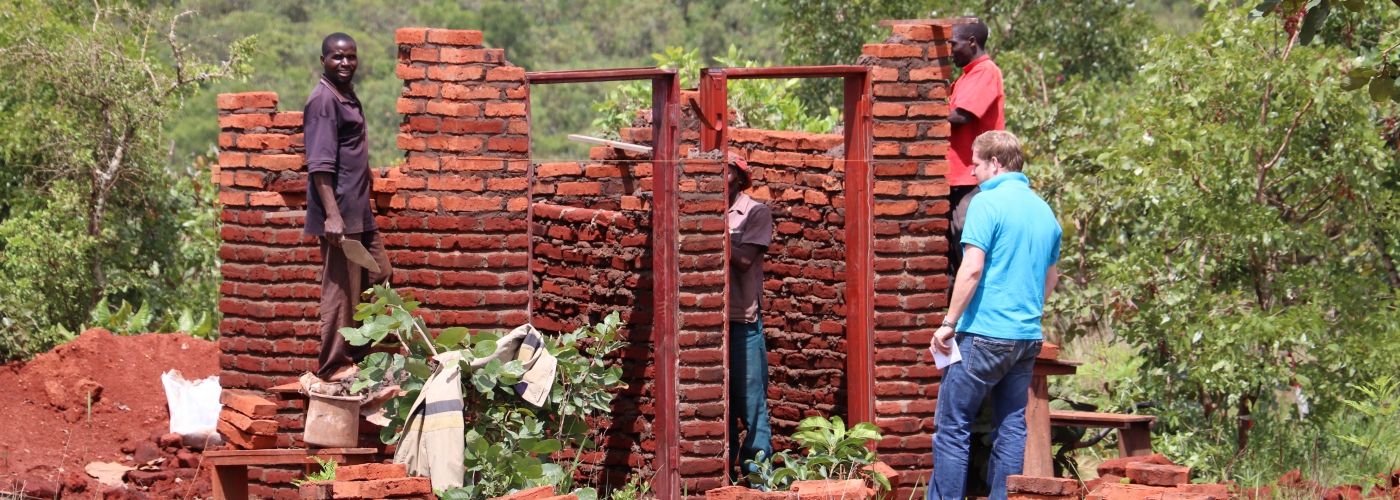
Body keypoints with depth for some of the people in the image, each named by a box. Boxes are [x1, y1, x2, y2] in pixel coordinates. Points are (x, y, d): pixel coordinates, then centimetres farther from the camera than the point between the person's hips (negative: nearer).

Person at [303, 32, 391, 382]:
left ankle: (358, 352, 25)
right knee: (341, 290, -4)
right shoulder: (323, 100, -16)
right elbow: (320, 165, -22)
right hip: (339, 213, -10)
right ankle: (334, 366, 5)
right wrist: (332, 215, -27)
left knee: (379, 274, 16)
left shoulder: (347, 95, 13)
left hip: (359, 211, 10)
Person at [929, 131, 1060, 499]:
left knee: (952, 426, -1)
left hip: (985, 332, -7)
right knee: (1012, 427, 10)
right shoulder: (1045, 211, 14)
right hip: (1028, 337, 7)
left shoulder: (988, 203, -10)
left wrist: (948, 323, -12)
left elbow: (972, 269, -17)